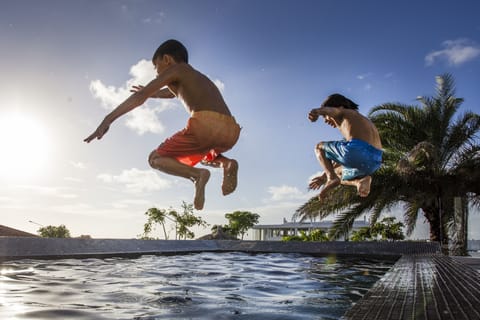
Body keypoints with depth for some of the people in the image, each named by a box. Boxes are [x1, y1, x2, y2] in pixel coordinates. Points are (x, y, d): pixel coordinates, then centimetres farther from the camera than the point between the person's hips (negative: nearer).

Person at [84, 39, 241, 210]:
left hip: (204, 124, -7)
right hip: (231, 131, 7)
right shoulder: (199, 78, 37)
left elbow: (140, 97, 4)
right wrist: (151, 92, 74)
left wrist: (107, 120, 3)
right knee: (206, 157, 39)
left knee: (155, 158, 14)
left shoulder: (174, 69, 15)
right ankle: (227, 163, 3)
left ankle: (196, 174, -14)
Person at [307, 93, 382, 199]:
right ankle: (362, 180, 4)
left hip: (356, 150, -7)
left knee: (319, 148, 23)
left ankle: (332, 178, -4)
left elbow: (328, 110, -11)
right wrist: (324, 176, 40)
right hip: (375, 162, 8)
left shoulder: (343, 113, 18)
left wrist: (316, 112, -33)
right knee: (337, 174, 37)